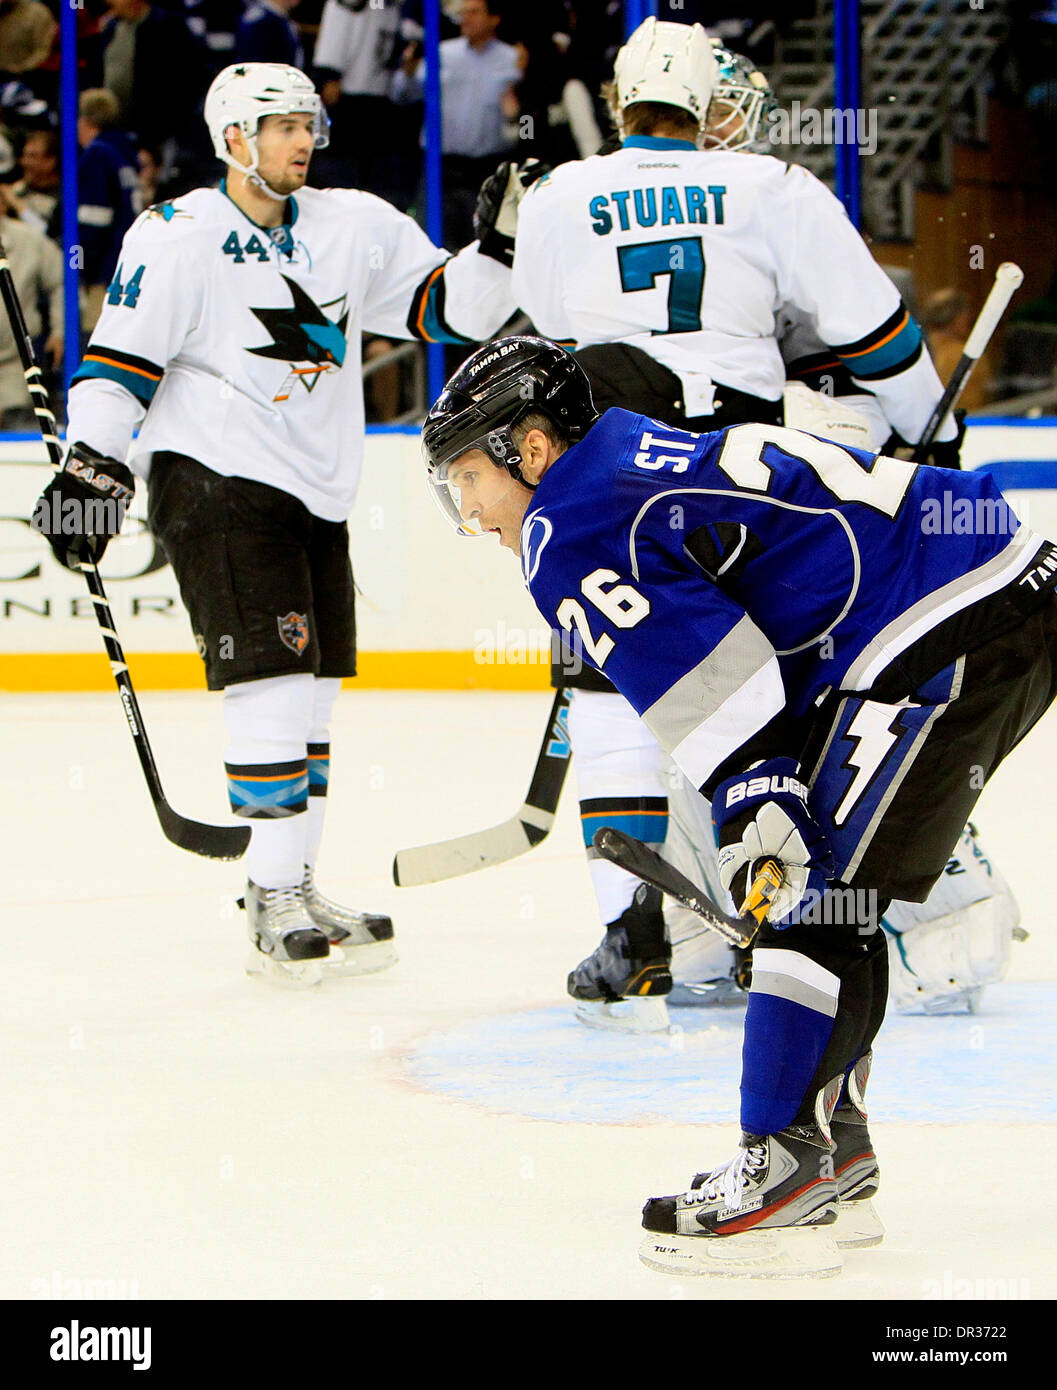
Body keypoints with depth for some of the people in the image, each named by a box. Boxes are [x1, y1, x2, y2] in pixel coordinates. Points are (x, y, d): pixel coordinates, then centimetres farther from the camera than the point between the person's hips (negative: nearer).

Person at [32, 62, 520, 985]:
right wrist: (92, 467, -16)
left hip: (315, 493, 7)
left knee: (312, 697, 9)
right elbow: (116, 364, -8)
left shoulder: (350, 226, 8)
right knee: (272, 684, -15)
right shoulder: (176, 240, -7)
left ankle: (295, 890, 19)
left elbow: (445, 306, 9)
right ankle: (275, 905, -12)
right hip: (216, 484, -7)